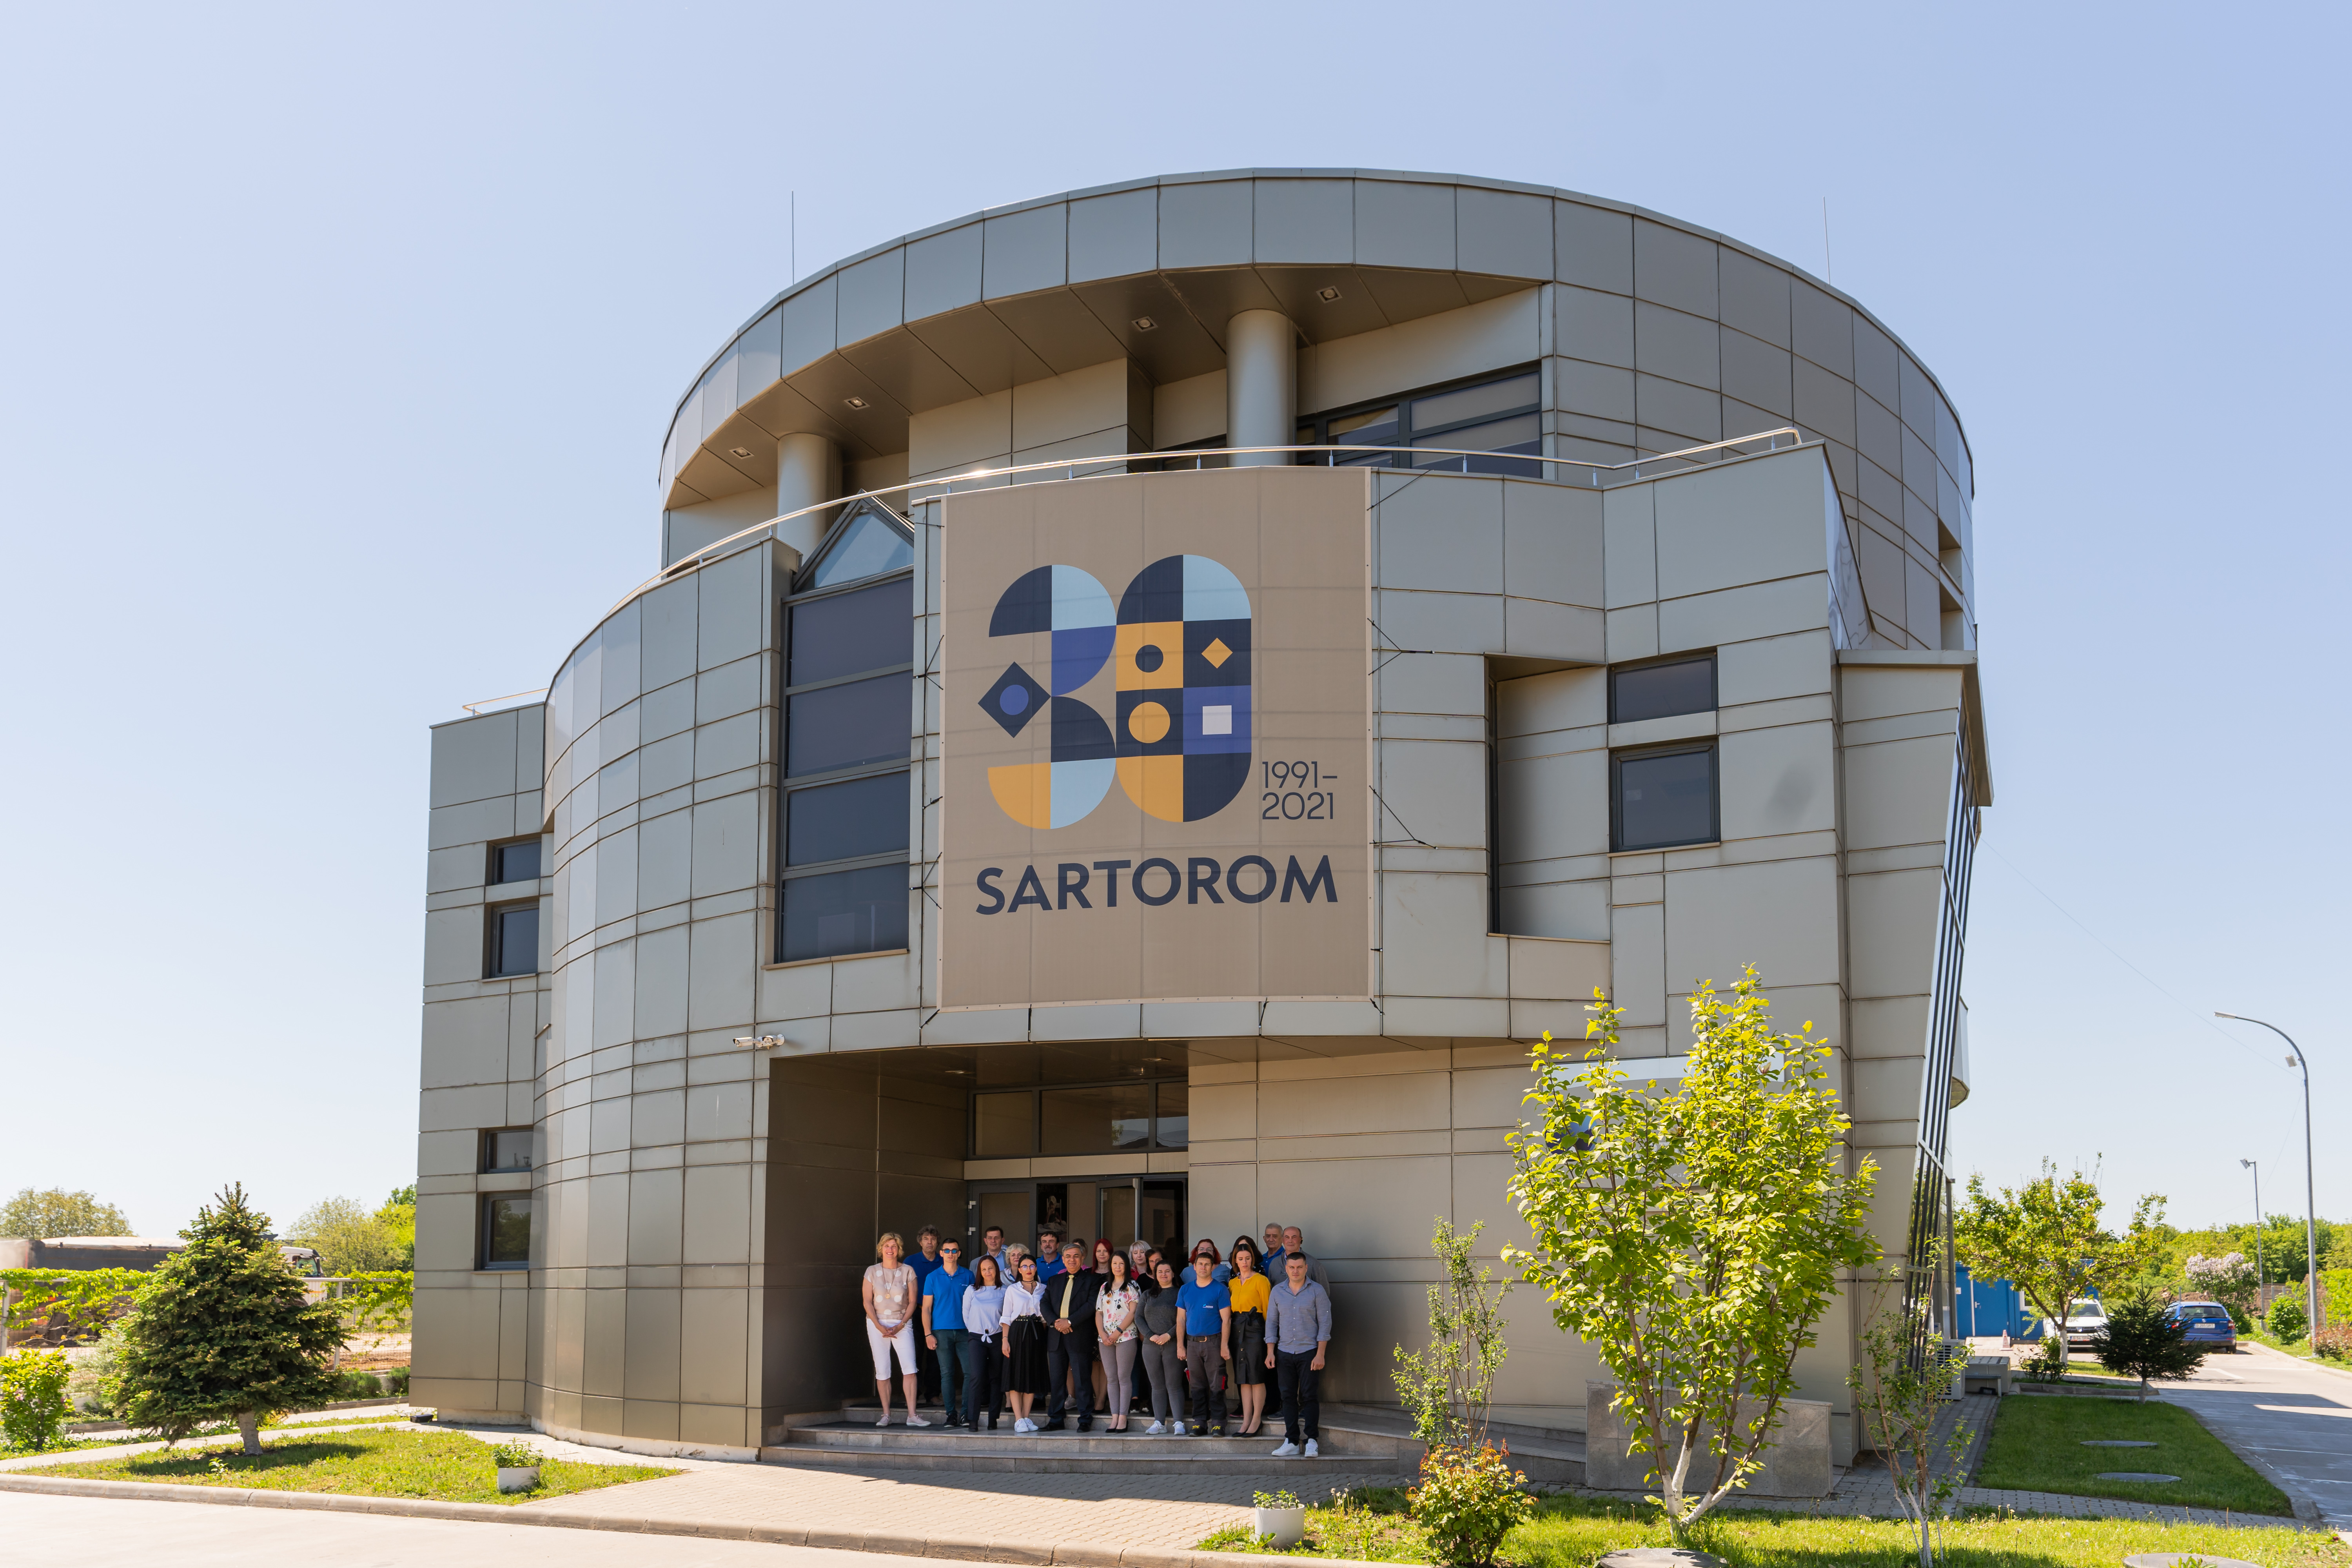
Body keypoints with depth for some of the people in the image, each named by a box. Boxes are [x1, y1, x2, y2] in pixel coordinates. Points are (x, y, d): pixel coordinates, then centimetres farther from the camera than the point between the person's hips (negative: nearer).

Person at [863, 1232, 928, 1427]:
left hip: (902, 1325, -1)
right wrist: (879, 1327, -9)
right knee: (882, 1372, 0)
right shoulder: (872, 1271, 6)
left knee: (909, 1369, -12)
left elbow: (912, 1302, 3)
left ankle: (912, 1415, -13)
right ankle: (886, 1415, 8)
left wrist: (900, 1326, -8)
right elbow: (867, 1302, 3)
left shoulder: (908, 1271, 5)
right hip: (877, 1325, 1)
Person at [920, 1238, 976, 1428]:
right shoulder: (933, 1277, 6)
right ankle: (951, 1414, 7)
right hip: (942, 1332, -1)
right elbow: (926, 1308, 5)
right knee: (947, 1373, 1)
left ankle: (965, 1413, -1)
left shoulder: (968, 1276, 8)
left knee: (971, 1372, -7)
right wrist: (928, 1334, -4)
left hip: (964, 1331, 1)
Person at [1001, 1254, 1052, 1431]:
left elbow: (1045, 1316, 11)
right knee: (1016, 1376, -6)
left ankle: (1026, 1418, 9)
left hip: (1036, 1334, 2)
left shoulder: (1043, 1290, 11)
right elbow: (1006, 1317, 1)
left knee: (1033, 1376, 2)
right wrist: (1005, 1340, -8)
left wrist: (1044, 1337, 0)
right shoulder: (1012, 1289, 5)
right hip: (1017, 1332, -2)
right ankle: (1019, 1420, -5)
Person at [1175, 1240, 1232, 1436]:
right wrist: (1180, 1345, 6)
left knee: (1216, 1386, -5)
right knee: (1197, 1386, 6)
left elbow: (1226, 1319, -4)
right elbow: (1181, 1319, 13)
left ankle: (1219, 1424, -1)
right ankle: (1199, 1424, 11)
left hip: (1214, 1341, -4)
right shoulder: (1185, 1290, 11)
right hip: (1192, 1343, 4)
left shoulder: (1220, 1289, -1)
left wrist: (1224, 1345, -11)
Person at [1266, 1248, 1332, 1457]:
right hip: (1284, 1352, 3)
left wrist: (1320, 1354, -10)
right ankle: (1291, 1442, 8)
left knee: (1310, 1396, -5)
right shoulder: (1277, 1292, 9)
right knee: (1288, 1397, 4)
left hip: (1309, 1352, -3)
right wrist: (1270, 1352, 4)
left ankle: (1312, 1440, 1)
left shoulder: (1317, 1291, -1)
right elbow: (1271, 1322, 12)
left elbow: (1325, 1323, -4)